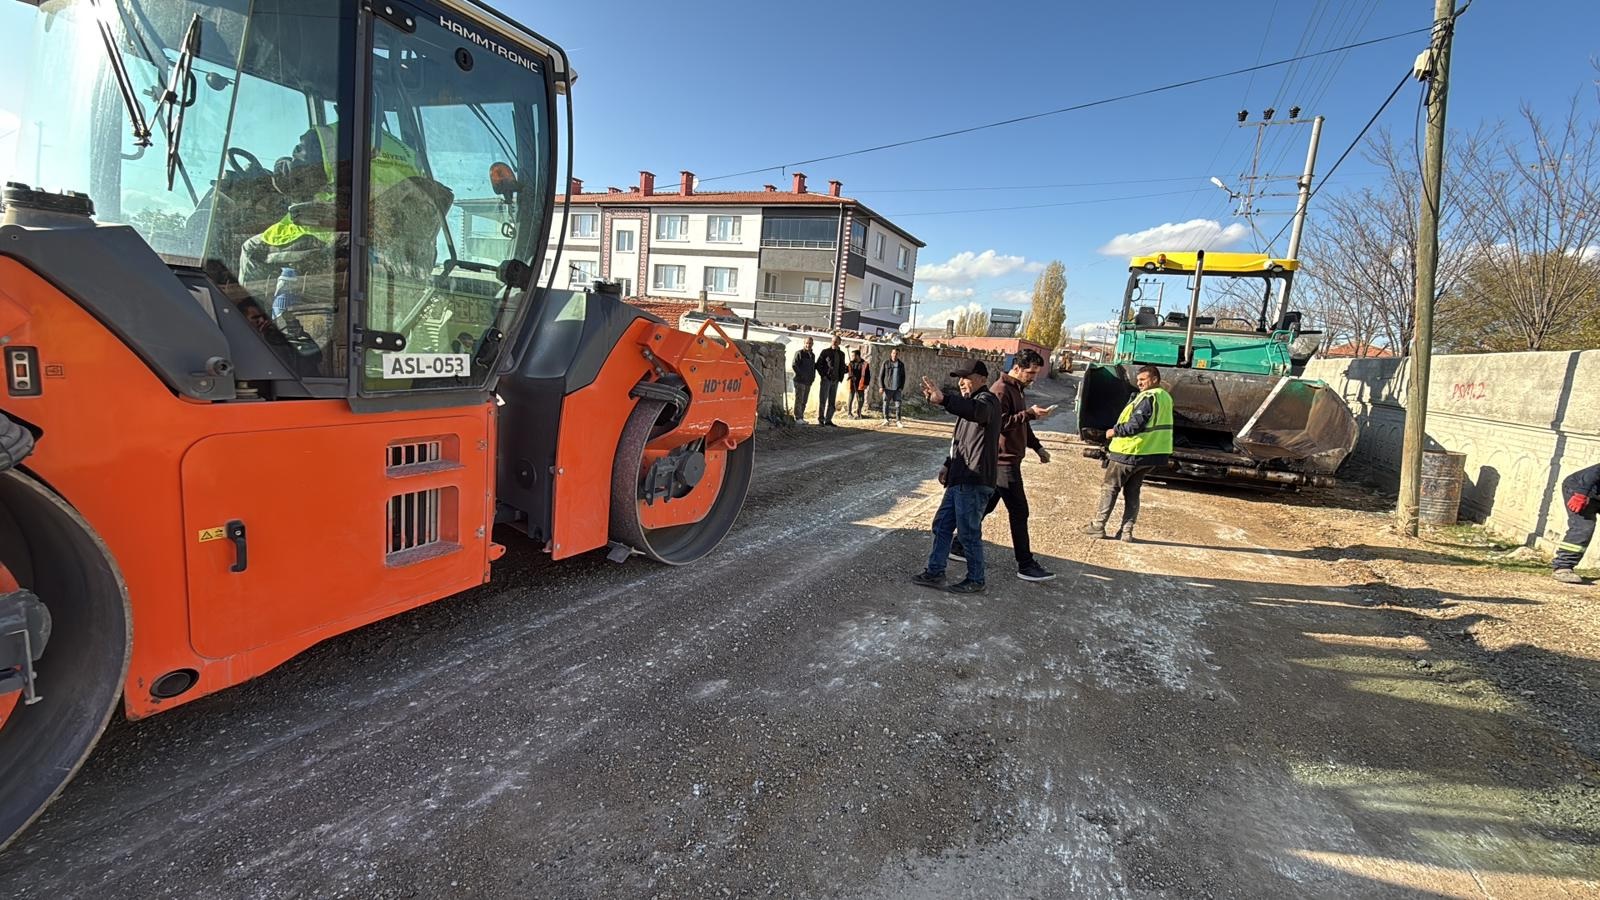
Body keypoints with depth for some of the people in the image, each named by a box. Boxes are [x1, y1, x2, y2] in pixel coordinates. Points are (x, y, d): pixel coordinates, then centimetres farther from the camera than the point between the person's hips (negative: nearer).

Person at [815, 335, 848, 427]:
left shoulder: (841, 354, 13)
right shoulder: (825, 352, -1)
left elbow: (842, 367, 19)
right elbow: (818, 364, -2)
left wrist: (840, 378, 7)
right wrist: (823, 375, -8)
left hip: (835, 381, 5)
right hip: (826, 380, -5)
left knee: (832, 402, 6)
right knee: (822, 399, -6)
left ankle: (828, 420, 10)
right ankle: (820, 418, 3)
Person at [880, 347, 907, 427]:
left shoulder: (901, 365, 8)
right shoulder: (886, 364, 2)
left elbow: (903, 377, 11)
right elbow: (881, 376, 3)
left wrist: (901, 387, 0)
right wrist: (881, 386, -6)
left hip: (897, 389, 1)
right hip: (887, 388, -1)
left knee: (898, 405, -4)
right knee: (886, 404, 3)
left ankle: (898, 421, 1)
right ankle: (886, 419, 14)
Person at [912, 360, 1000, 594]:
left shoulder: (987, 400, -12)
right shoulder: (970, 402, 21)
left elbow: (976, 411, -39)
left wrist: (943, 399, -53)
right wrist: (949, 465, 18)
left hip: (974, 483, -10)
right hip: (959, 480, 10)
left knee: (969, 533, 1)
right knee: (942, 526, 14)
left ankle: (975, 580, 16)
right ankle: (935, 572, 24)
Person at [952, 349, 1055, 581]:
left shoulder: (1016, 389, 17)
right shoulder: (1001, 390, -15)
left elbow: (1021, 425, 25)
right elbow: (1001, 424, -24)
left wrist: (1037, 447, 17)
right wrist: (1030, 413, -26)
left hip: (1008, 460, 10)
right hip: (1004, 461, -10)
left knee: (985, 506, 15)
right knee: (1019, 512, -5)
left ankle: (960, 546, 23)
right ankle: (1026, 565, 1)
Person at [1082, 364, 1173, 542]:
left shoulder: (1147, 397, -17)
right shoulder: (1166, 397, 12)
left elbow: (1135, 425, -22)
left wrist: (1115, 431, -9)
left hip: (1129, 452, -8)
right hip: (1150, 453, 8)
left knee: (1109, 488, 4)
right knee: (1132, 492, 13)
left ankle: (1098, 526, 8)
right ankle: (1126, 532, 12)